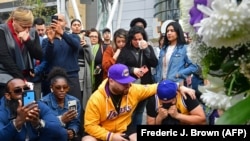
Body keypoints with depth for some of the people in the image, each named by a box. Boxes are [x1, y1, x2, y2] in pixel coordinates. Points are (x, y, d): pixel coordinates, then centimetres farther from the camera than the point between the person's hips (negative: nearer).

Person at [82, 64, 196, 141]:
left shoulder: (134, 89, -14)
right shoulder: (96, 99, -23)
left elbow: (155, 87, -4)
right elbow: (90, 125, -19)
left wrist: (179, 87, -13)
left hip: (125, 128, 3)